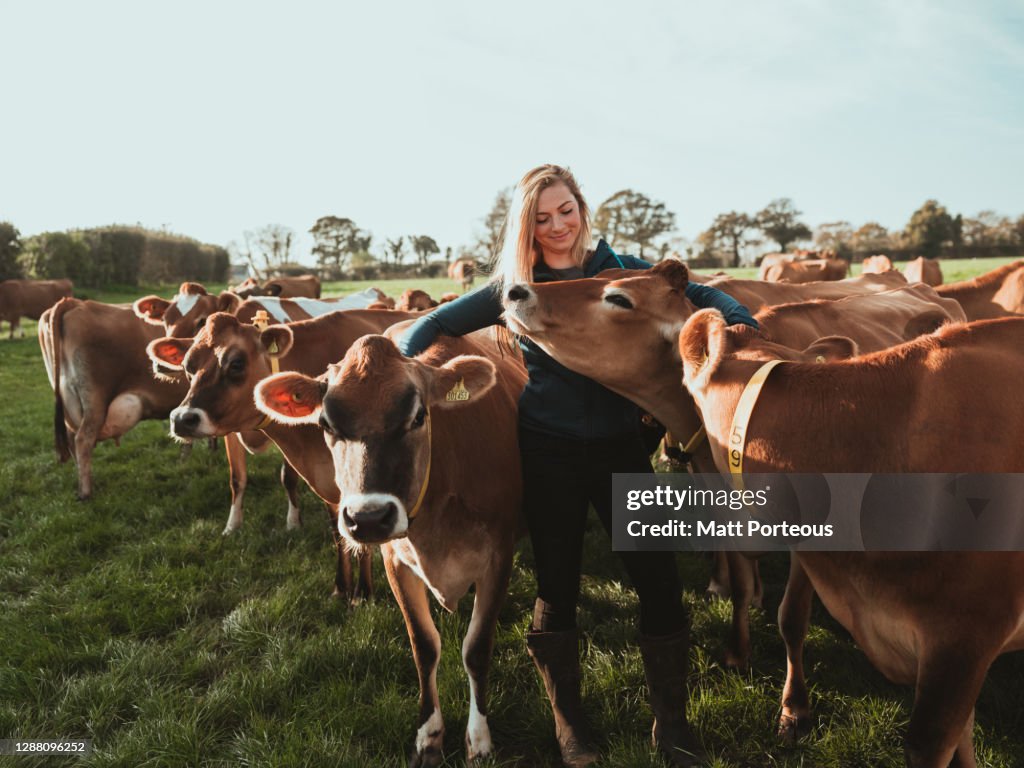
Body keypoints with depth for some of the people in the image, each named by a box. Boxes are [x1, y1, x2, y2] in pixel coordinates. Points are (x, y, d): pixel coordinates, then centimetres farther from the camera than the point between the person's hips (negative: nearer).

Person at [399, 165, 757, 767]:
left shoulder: (622, 270, 4)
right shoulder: (514, 287, 4)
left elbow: (699, 294, 1)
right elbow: (436, 325, 10)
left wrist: (746, 323, -17)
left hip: (621, 446, 1)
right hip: (548, 452, 0)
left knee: (659, 578, 1)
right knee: (557, 583, 9)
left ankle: (672, 719, 23)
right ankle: (568, 718, 30)